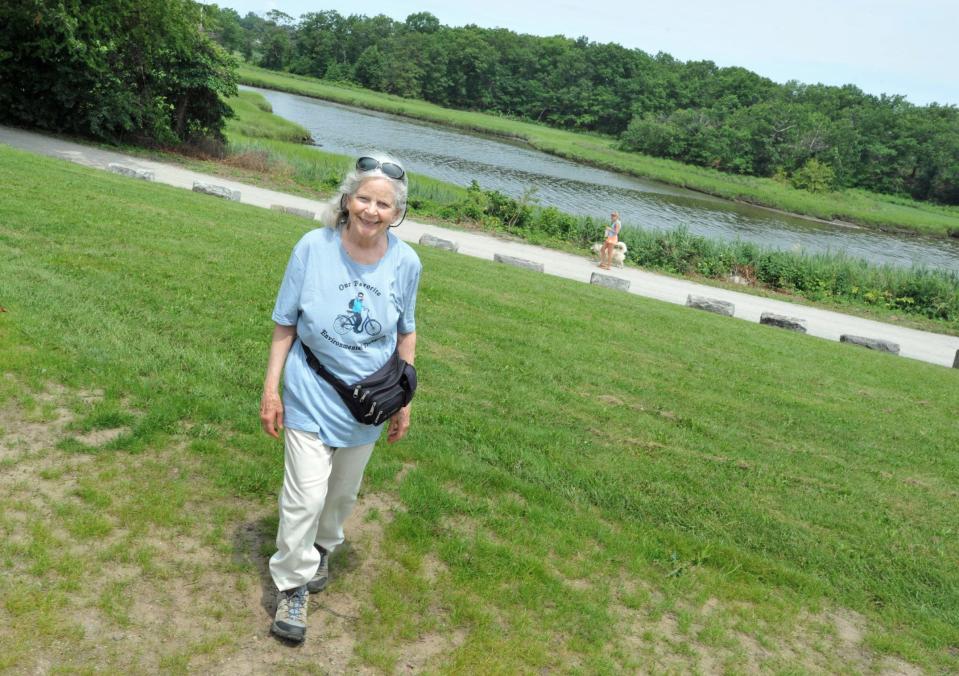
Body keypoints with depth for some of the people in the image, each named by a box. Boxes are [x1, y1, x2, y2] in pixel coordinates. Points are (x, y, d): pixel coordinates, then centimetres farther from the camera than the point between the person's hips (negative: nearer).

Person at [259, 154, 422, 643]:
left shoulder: (405, 262, -11)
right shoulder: (314, 247, -17)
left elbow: (405, 333, 3)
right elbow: (285, 324, -8)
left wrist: (403, 402, 6)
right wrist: (270, 390, -8)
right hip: (311, 396, -2)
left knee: (343, 492, 20)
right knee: (305, 496, -3)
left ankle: (322, 548, 49)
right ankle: (292, 585, 19)